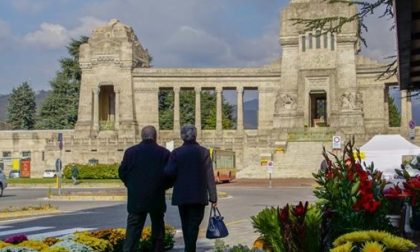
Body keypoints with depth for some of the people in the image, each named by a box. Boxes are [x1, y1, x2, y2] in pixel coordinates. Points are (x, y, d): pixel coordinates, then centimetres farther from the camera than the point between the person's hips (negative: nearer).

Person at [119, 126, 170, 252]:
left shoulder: (130, 151, -2)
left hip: (136, 199, 0)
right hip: (157, 199, 0)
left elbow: (122, 172, 0)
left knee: (133, 232, 0)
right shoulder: (164, 153, -5)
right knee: (158, 231, 15)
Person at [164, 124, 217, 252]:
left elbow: (169, 173, -12)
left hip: (181, 195, 2)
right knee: (194, 225, 0)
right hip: (199, 195, -2)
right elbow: (209, 176, -6)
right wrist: (213, 197, -3)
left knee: (186, 224, 16)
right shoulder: (203, 152, -3)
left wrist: (175, 181, 11)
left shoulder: (176, 152, -2)